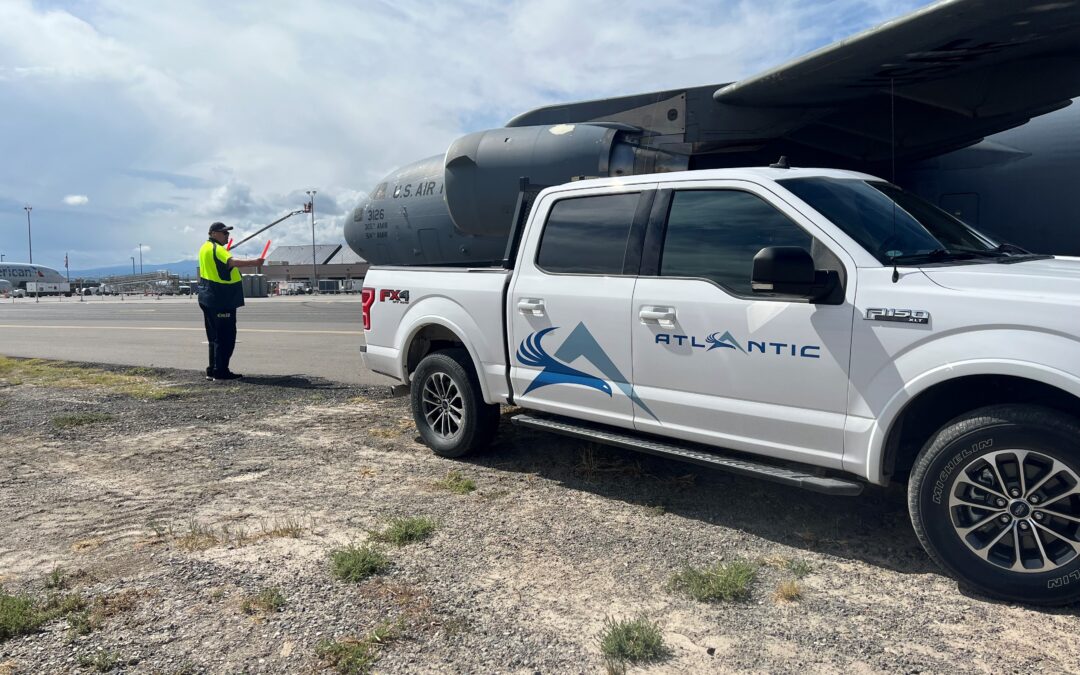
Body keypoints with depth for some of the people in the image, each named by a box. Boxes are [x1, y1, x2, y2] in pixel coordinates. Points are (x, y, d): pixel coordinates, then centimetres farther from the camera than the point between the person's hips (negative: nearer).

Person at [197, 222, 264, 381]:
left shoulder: (206, 248, 17)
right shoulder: (216, 249, -15)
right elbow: (231, 261, -33)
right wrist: (253, 262, -43)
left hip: (209, 300, 11)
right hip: (221, 300, -11)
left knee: (215, 336, 16)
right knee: (225, 336, -7)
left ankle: (213, 370, 21)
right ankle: (220, 371, -6)